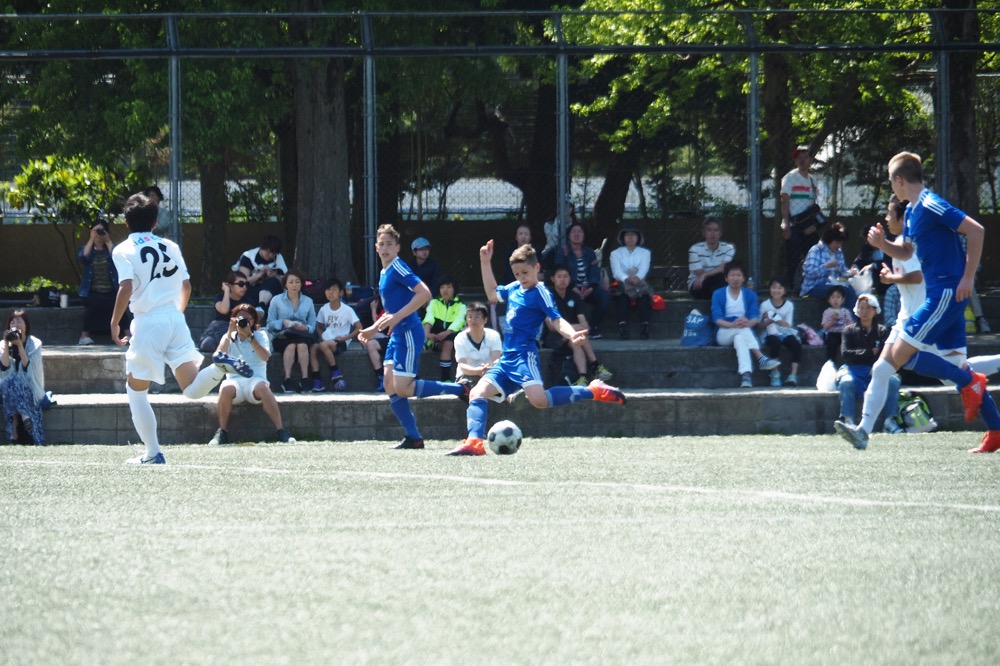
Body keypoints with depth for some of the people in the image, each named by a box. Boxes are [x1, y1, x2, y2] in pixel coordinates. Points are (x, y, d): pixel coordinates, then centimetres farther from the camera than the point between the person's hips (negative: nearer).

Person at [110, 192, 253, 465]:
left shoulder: (123, 251, -2)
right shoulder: (170, 247, 14)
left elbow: (126, 288, -15)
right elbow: (186, 286, 15)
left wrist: (114, 324, -6)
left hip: (147, 323, -4)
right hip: (175, 320, 4)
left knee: (135, 391, 11)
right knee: (193, 390, 2)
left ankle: (153, 453, 8)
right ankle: (219, 366, -26)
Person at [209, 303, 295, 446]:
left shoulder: (260, 335, 12)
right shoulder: (229, 338, 16)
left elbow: (265, 356, -7)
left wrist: (250, 336, -12)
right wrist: (230, 333, -8)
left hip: (255, 379, -1)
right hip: (235, 380, 1)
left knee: (262, 387, -37)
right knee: (226, 388, -36)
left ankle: (280, 431, -33)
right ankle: (222, 432, -22)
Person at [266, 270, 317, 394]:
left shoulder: (308, 301, 17)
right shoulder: (277, 300, 10)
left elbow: (312, 325, 12)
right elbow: (270, 323, 5)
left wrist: (305, 328, -11)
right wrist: (283, 322, -14)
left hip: (302, 335, 1)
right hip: (282, 336, -1)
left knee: (302, 345, -35)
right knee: (291, 345, -36)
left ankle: (305, 378, -40)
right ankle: (287, 379, -40)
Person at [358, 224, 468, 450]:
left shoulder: (398, 268, -13)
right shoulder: (384, 273, 16)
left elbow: (424, 293, -25)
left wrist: (396, 318, -26)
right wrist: (374, 329, 22)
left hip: (409, 333, -10)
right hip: (397, 334, 10)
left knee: (402, 389, -11)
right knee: (390, 387, 5)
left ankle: (460, 389, -3)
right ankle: (413, 437, 8)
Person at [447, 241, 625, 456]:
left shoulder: (539, 293, -6)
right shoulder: (514, 289, 16)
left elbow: (557, 320, -15)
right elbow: (492, 292, 37)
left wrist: (571, 334, -36)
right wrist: (485, 263, 31)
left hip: (525, 354, -8)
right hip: (507, 358, 8)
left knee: (539, 399, -28)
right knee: (478, 392, -5)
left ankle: (593, 392, -16)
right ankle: (474, 441, -15)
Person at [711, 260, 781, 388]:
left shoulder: (750, 295, 9)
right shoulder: (718, 295, 3)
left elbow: (755, 317, -4)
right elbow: (717, 318, -10)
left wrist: (748, 323, -31)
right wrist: (732, 324, -31)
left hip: (745, 333, 1)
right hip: (724, 333, -1)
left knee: (739, 338, -37)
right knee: (742, 329, -35)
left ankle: (745, 375, -58)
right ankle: (761, 358, -50)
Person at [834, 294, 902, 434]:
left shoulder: (882, 331, 14)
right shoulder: (850, 331, 12)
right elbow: (845, 354, -2)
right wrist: (870, 352, -6)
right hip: (854, 370, -1)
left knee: (893, 381, -30)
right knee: (846, 382, -36)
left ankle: (889, 420, -29)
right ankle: (847, 420, -38)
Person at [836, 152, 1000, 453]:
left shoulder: (931, 206, -14)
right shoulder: (912, 212, 16)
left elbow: (976, 230, -20)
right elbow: (906, 252, 30)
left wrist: (968, 277, -20)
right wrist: (882, 243, 9)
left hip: (947, 293, -10)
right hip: (939, 295, 10)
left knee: (900, 354, -12)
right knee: (954, 364, 8)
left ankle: (970, 382, -5)